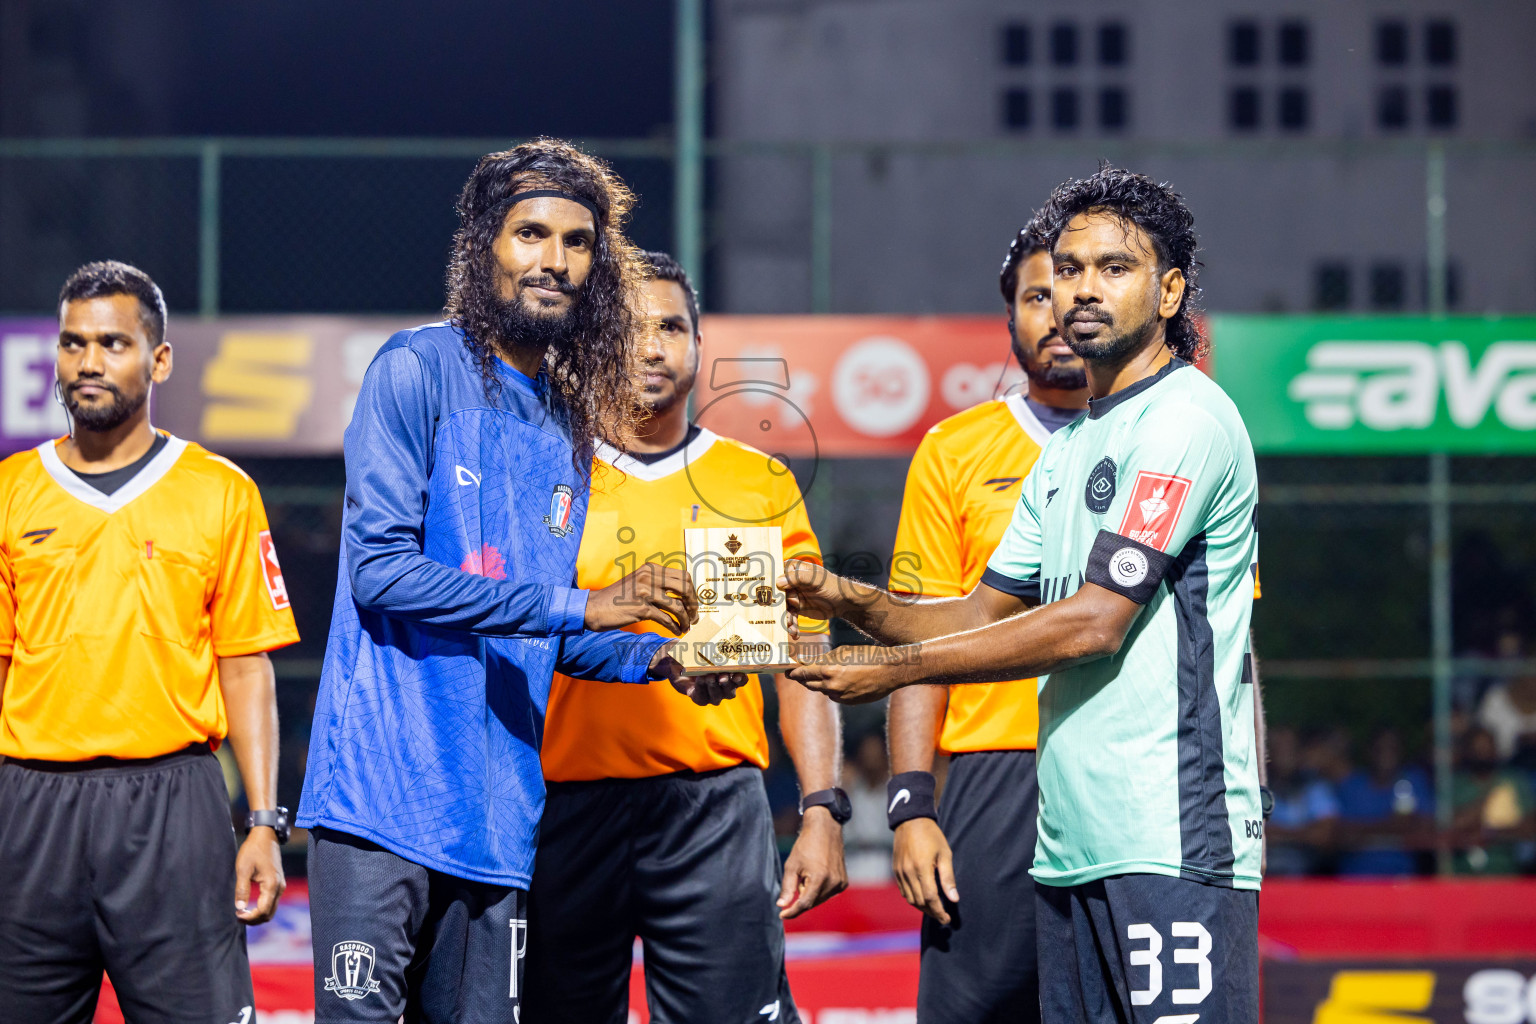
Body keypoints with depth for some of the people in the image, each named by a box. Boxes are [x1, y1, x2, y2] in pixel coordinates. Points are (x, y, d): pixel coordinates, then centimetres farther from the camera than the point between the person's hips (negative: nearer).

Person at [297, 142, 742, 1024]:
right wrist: (577, 607, -16)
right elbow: (382, 569, -15)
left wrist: (656, 657, 5)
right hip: (386, 784, -6)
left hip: (499, 809, 6)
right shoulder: (418, 371, -4)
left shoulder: (569, 425, 17)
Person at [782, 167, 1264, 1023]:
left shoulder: (1187, 420, -9)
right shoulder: (1068, 452, 21)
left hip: (1173, 841, -9)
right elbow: (983, 616, 22)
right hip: (1068, 845, 9)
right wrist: (847, 600, 4)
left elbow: (1094, 623, -15)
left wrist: (897, 667, -9)